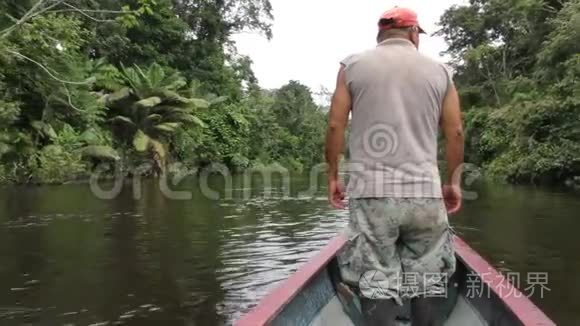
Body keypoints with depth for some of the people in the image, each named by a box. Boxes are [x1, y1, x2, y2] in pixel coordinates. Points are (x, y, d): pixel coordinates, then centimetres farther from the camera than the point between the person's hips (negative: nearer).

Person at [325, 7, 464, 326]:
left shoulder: (353, 65, 6)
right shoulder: (439, 71, 10)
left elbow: (335, 126, 2)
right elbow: (455, 132, 8)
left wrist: (333, 175, 12)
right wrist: (453, 181, 19)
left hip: (370, 192, -1)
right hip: (425, 193, 2)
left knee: (376, 286, 3)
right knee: (426, 286, 12)